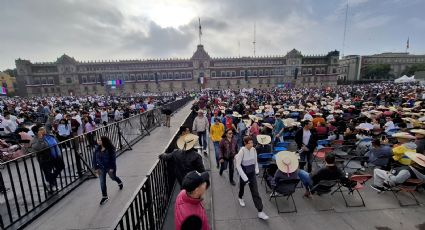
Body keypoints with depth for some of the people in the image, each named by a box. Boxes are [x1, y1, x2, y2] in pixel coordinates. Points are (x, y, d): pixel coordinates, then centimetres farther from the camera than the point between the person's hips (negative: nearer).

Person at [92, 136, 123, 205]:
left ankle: (120, 183, 54)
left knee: (113, 177, 20)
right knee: (102, 182, 4)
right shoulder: (97, 149, -10)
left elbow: (113, 158, -19)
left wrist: (112, 168, -18)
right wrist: (96, 168, -3)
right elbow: (94, 158, -1)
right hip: (101, 168, 4)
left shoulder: (110, 149, -23)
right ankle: (104, 197, 20)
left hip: (110, 167, -3)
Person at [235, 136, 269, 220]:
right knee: (242, 187, 24)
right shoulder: (242, 151, -25)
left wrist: (257, 170, 2)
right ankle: (240, 198, 56)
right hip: (244, 173, -3)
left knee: (255, 192, 3)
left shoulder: (253, 149, -11)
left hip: (252, 174, 3)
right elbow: (238, 165, -22)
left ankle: (260, 212, 12)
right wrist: (245, 177, -22)